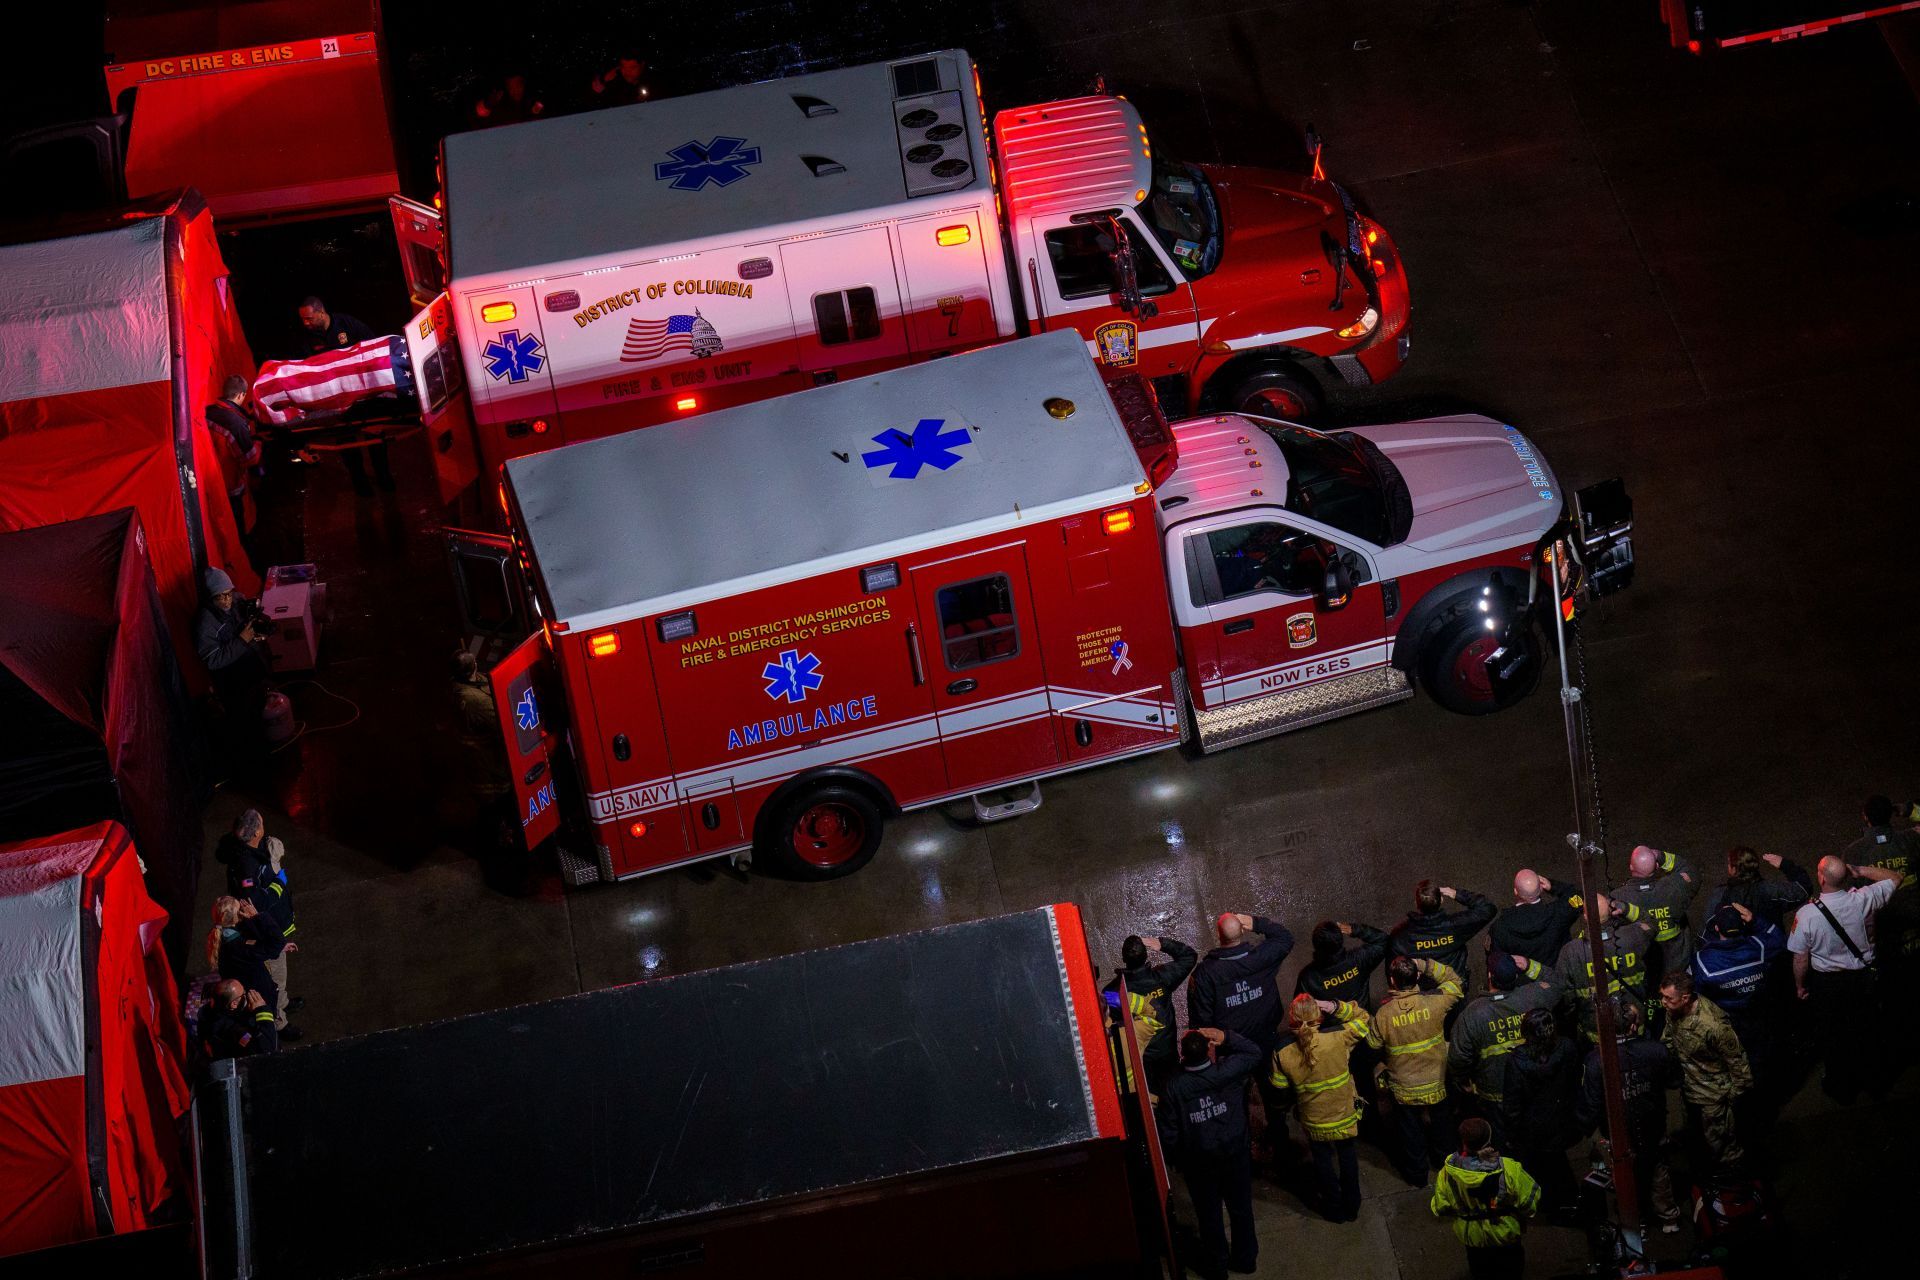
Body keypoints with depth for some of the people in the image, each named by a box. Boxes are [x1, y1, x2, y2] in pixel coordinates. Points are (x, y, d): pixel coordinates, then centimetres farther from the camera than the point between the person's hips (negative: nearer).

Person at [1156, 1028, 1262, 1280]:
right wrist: (1226, 1037, -9)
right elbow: (1254, 1053, 0)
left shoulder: (1173, 1087, -21)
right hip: (1235, 1155, 1)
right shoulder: (1228, 1072, -21)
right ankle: (1245, 1257, 37)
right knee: (1241, 1208, 21)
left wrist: (1177, 1161, 3)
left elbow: (1168, 1133, -13)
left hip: (1199, 1164, -1)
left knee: (1209, 1215, 18)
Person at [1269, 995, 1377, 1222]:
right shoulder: (1338, 1038, -29)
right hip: (1345, 1115, 0)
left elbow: (1279, 1085, -7)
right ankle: (1351, 1205, 43)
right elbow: (1362, 1019, -11)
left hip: (1314, 1121, 0)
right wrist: (1337, 1007, -18)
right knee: (1347, 1153, 26)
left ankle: (1333, 1207, 41)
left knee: (1322, 1159, 25)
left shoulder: (1282, 1054, -25)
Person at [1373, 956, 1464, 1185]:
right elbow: (1454, 981, -5)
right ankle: (1443, 1160, 50)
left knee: (1411, 1131, 21)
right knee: (1441, 1124, 28)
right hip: (1437, 1081, 1)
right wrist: (1425, 965, -10)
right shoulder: (1433, 1002, -24)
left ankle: (1416, 1173, 39)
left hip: (1404, 1087, -1)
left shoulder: (1383, 1014, -25)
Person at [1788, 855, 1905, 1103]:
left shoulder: (1806, 915, -28)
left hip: (1827, 984, -2)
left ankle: (1841, 1089, 37)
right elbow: (1895, 878, -6)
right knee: (1868, 1031, 23)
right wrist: (1861, 871, -11)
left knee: (1835, 1036, 19)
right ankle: (1876, 1081, 43)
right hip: (1863, 978, 2)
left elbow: (1801, 958, -17)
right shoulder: (1863, 901, -23)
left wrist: (1800, 985, 2)